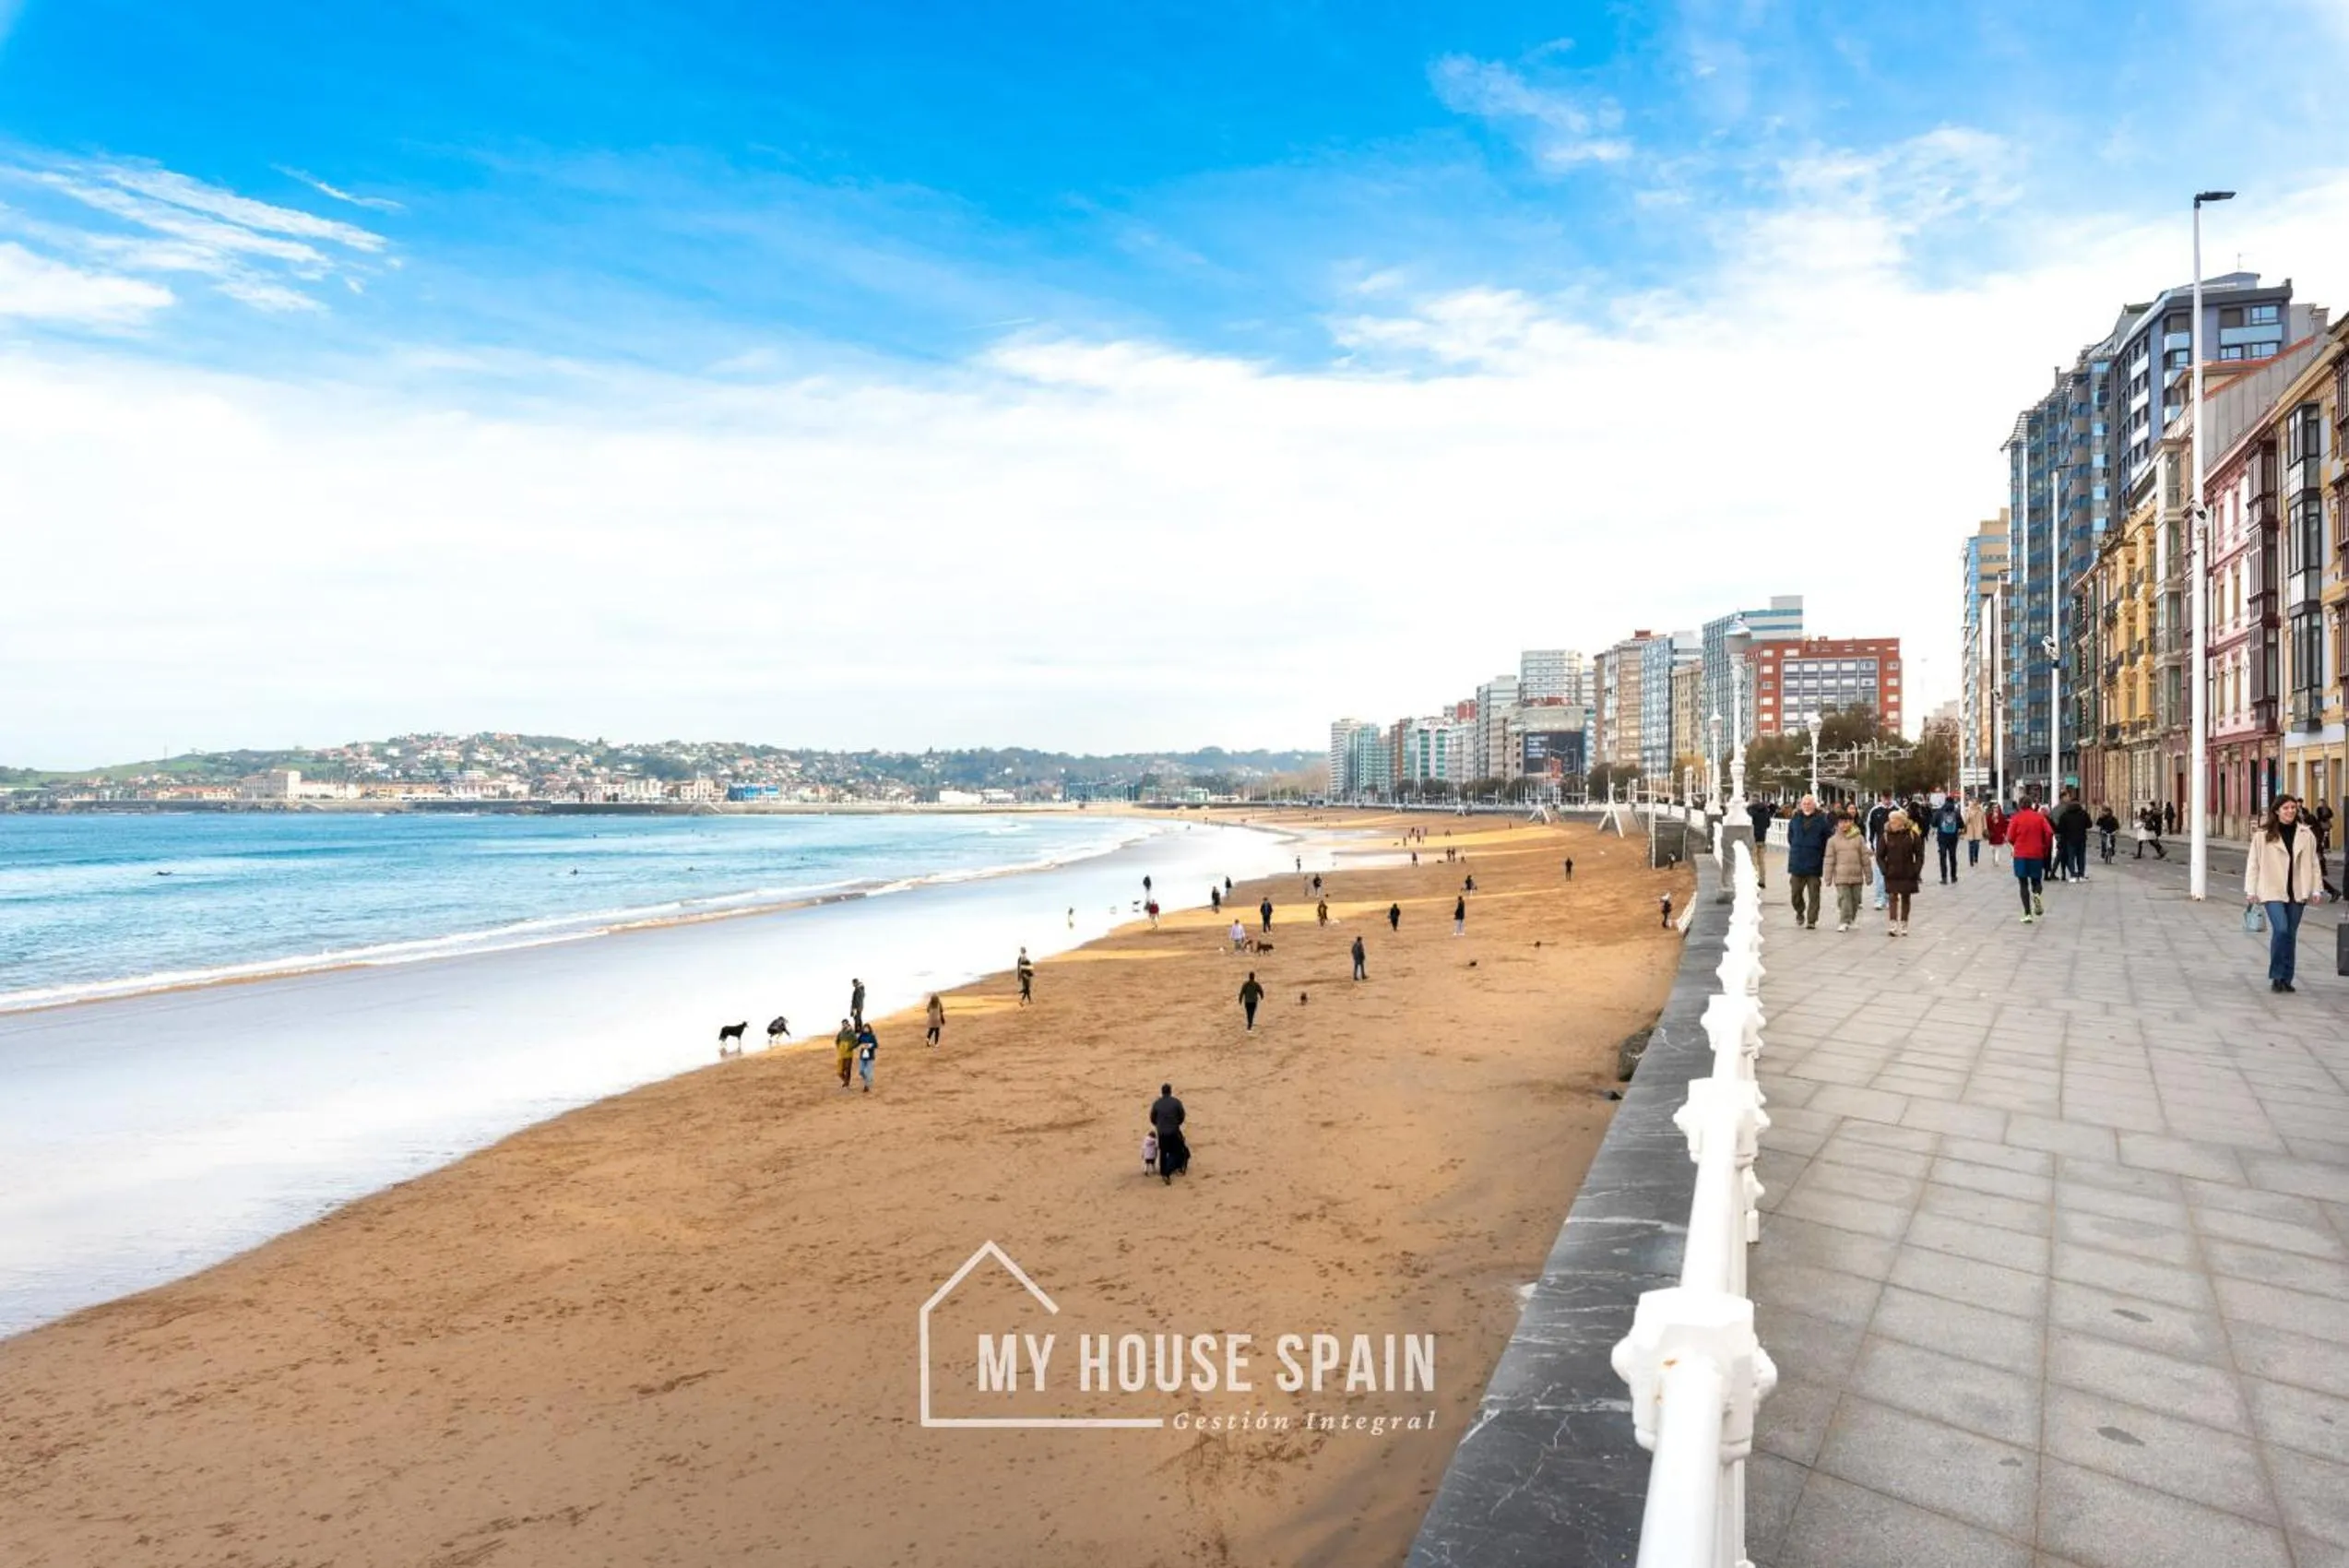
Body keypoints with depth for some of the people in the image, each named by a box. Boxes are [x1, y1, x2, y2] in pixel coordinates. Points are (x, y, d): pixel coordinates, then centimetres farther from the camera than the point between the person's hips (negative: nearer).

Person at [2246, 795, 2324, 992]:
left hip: (2297, 892, 3)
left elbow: (2314, 863, 9)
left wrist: (2315, 890, 6)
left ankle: (2286, 979, 18)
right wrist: (2251, 891, -1)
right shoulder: (2262, 835, -3)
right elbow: (2253, 863, 1)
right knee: (2281, 930, -15)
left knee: (2291, 935, 8)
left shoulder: (2306, 834, 5)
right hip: (2273, 891, -3)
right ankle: (2276, 976, -1)